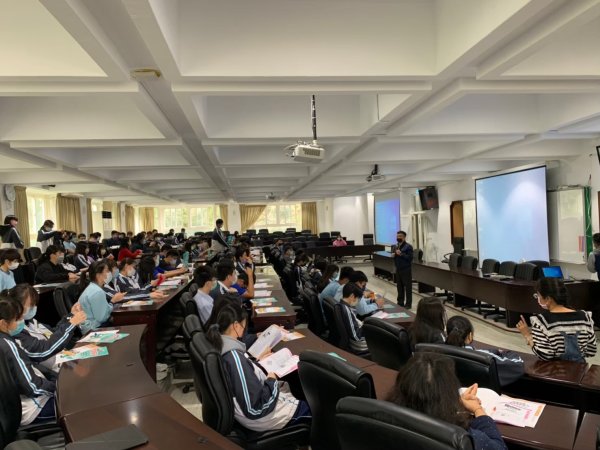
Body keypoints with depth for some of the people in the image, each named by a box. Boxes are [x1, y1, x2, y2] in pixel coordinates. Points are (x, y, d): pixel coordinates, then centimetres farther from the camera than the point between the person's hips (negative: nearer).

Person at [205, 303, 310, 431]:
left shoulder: (220, 346, -6)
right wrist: (272, 381, -17)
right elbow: (255, 408, -32)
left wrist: (256, 362, 6)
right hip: (261, 417, -9)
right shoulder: (234, 357, -33)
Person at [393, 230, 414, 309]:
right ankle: (400, 302, 22)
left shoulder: (408, 246, -9)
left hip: (406, 269, -6)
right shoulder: (395, 246, 11)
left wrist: (401, 254, -23)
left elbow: (410, 258, -18)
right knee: (399, 286, 11)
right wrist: (393, 255, -3)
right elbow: (393, 256, 19)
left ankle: (408, 304, 5)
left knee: (408, 287, -1)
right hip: (398, 269, 6)